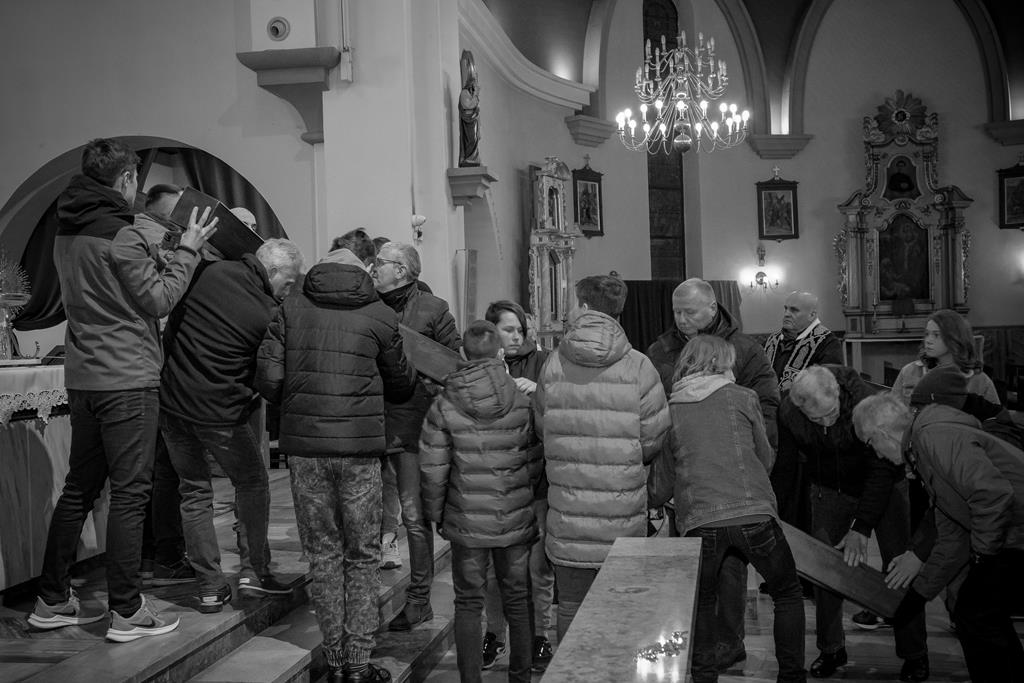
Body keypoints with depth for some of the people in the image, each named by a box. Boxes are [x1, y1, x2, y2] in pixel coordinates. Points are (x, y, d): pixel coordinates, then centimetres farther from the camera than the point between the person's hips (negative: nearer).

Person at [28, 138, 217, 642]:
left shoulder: (67, 232, 11)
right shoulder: (120, 236, -15)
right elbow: (158, 301, -11)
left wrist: (164, 239, 18)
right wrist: (187, 250, -2)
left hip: (82, 378, 9)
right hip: (127, 379, -8)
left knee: (79, 488, 16)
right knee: (129, 493, -2)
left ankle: (52, 601, 23)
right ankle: (127, 612, 3)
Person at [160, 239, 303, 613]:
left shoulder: (210, 272, -5)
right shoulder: (268, 316, -15)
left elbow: (170, 328, 7)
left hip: (170, 399, 5)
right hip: (219, 411, -5)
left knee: (194, 490, 14)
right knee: (252, 484, 18)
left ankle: (210, 585, 18)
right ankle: (254, 570, 18)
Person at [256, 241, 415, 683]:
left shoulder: (291, 309, 5)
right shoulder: (380, 316, 3)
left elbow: (268, 379, -2)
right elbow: (400, 387, 12)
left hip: (304, 446, 2)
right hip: (359, 447, -1)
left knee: (323, 552, 12)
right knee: (362, 555, 9)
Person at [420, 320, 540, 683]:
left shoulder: (444, 406, -8)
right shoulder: (522, 400, -7)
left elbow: (433, 469, -5)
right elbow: (535, 459, -1)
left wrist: (435, 512, 9)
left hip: (467, 521, -1)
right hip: (517, 518, 1)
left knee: (468, 603, 11)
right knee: (517, 598, 16)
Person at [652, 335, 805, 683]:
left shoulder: (669, 410, 11)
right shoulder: (743, 398, 7)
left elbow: (666, 477, 15)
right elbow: (766, 459, 17)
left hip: (699, 520, 1)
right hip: (753, 512, -1)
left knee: (701, 602, 23)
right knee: (788, 595, 20)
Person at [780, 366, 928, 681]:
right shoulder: (788, 413, -23)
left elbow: (882, 469, -30)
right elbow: (783, 465, -9)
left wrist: (861, 528, -32)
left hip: (883, 486, -3)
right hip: (829, 489, 3)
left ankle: (914, 654, 8)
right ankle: (831, 649, 15)